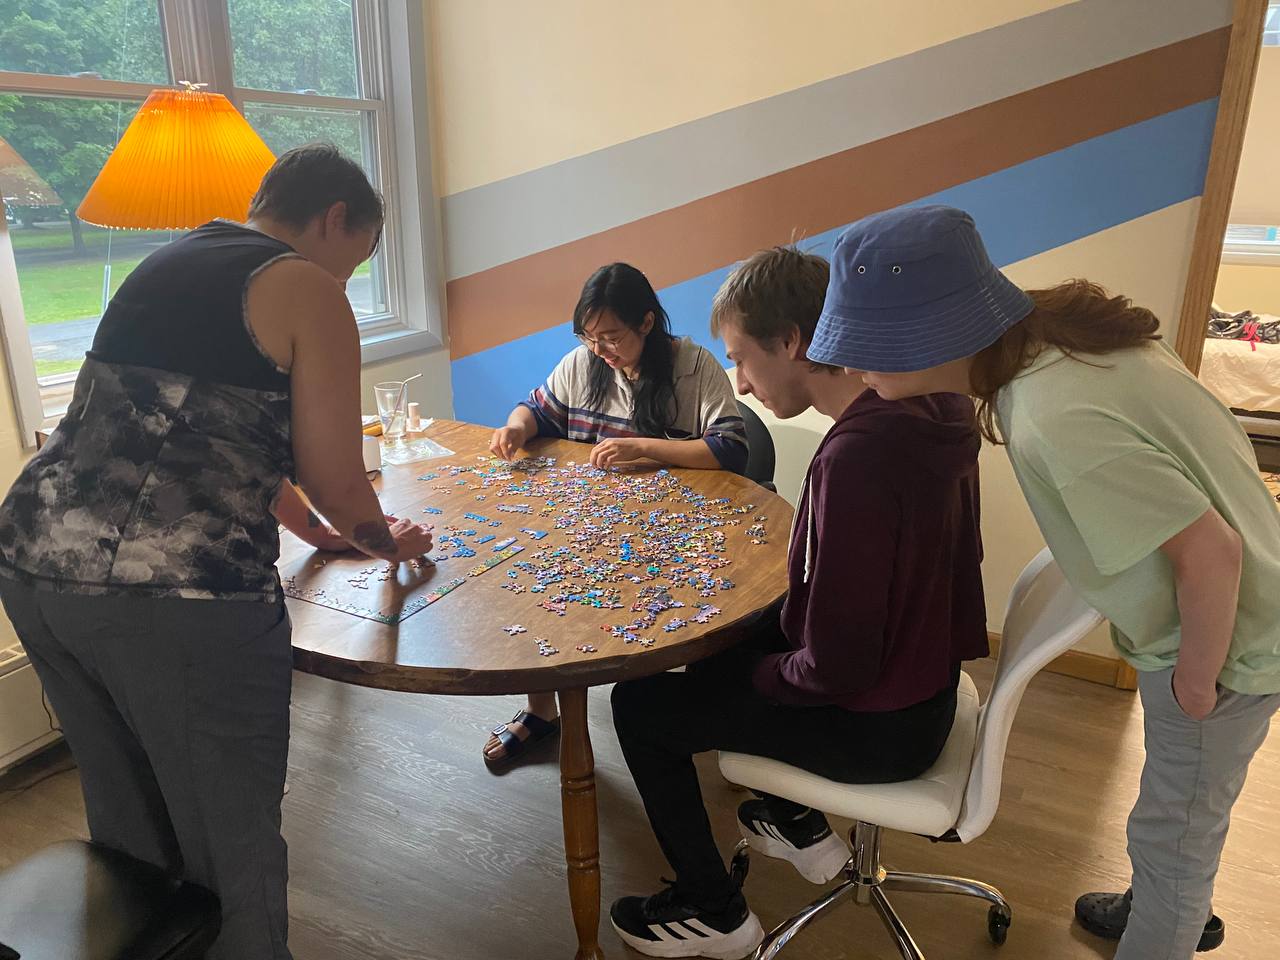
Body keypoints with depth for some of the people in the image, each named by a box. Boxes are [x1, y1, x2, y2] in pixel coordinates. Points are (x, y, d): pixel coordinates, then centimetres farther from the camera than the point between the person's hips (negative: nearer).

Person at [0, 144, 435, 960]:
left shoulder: (170, 262, 20)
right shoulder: (309, 292, -3)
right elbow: (336, 479, -5)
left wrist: (308, 527, 35)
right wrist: (384, 540, 17)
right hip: (176, 590, -8)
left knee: (127, 822, 26)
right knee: (230, 843, 11)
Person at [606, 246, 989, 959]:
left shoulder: (855, 457, -33)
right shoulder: (925, 413, -4)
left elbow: (835, 668, -28)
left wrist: (757, 671, -8)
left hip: (878, 726, -9)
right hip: (924, 679, 9)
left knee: (640, 705, 3)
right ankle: (802, 826, 37)